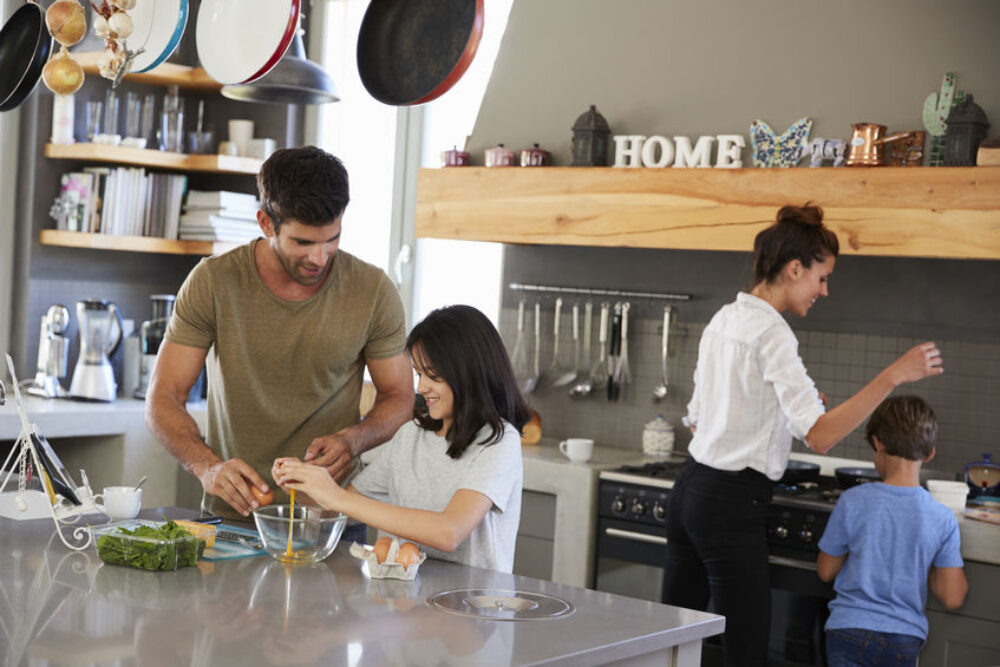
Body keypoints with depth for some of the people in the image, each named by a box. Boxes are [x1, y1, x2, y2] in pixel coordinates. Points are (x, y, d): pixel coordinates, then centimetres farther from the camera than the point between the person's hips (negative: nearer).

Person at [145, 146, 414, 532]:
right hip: (232, 512, 1)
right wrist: (207, 466, -22)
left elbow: (399, 398, 9)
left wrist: (354, 439, -13)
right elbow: (163, 399, -3)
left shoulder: (372, 291, -1)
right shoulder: (213, 282, -3)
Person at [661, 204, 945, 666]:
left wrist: (793, 403, 22)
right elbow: (819, 436, -25)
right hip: (732, 505, -9)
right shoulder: (771, 332, -16)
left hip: (691, 487, 9)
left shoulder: (724, 319, 11)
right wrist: (893, 376, -26)